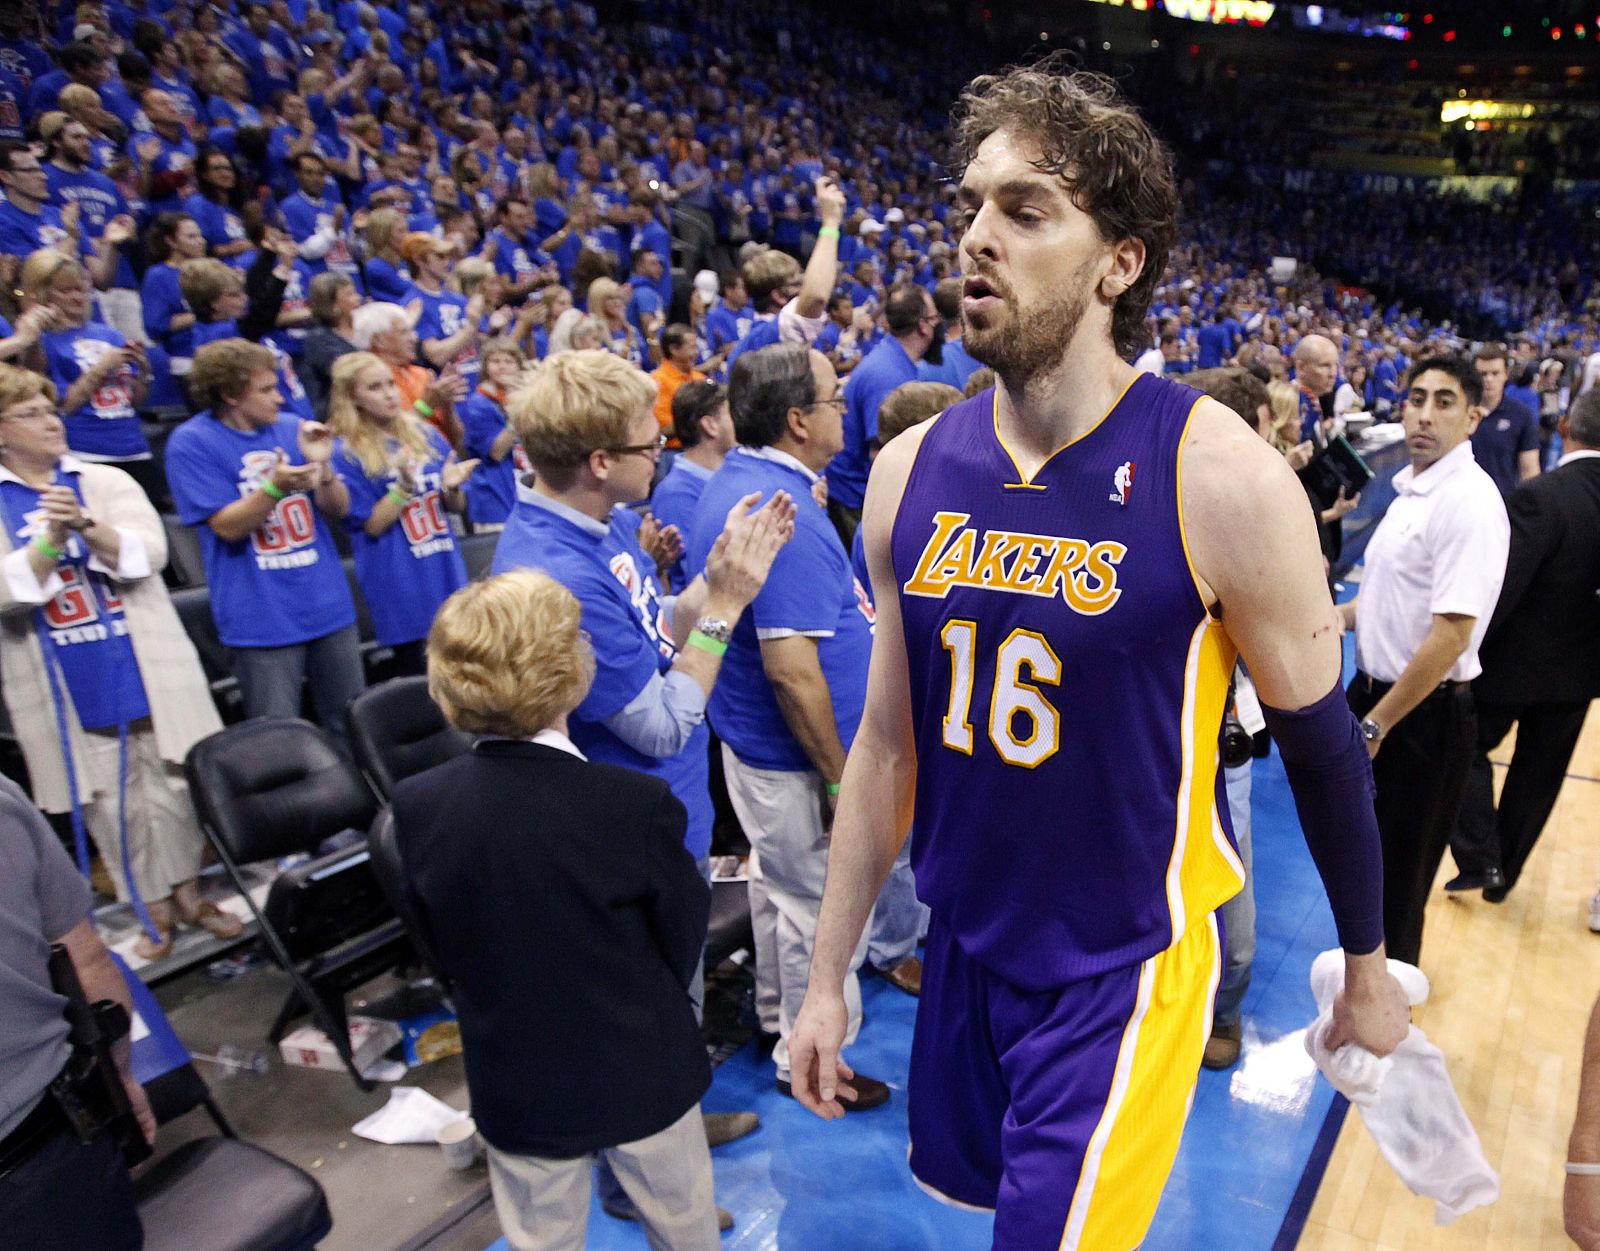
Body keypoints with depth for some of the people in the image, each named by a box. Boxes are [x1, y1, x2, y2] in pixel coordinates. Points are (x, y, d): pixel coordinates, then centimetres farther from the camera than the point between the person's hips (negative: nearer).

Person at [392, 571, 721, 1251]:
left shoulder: (415, 806, -17)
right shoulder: (639, 803, -28)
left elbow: (439, 947, -2)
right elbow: (684, 947, -13)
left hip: (516, 1090, 3)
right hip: (643, 1077, -2)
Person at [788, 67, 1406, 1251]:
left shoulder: (1221, 478, -19)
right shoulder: (911, 471, -5)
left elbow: (1322, 743, -6)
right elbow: (891, 738, 2)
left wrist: (1368, 967, 6)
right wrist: (829, 975, 6)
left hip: (1126, 965, -5)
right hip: (964, 949, 5)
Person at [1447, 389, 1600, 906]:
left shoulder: (1542, 496, -25)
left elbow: (1499, 592, -25)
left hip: (1516, 662, -5)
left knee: (1468, 750, 17)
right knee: (1538, 775, 19)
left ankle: (1480, 860, 11)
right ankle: (1503, 875, 33)